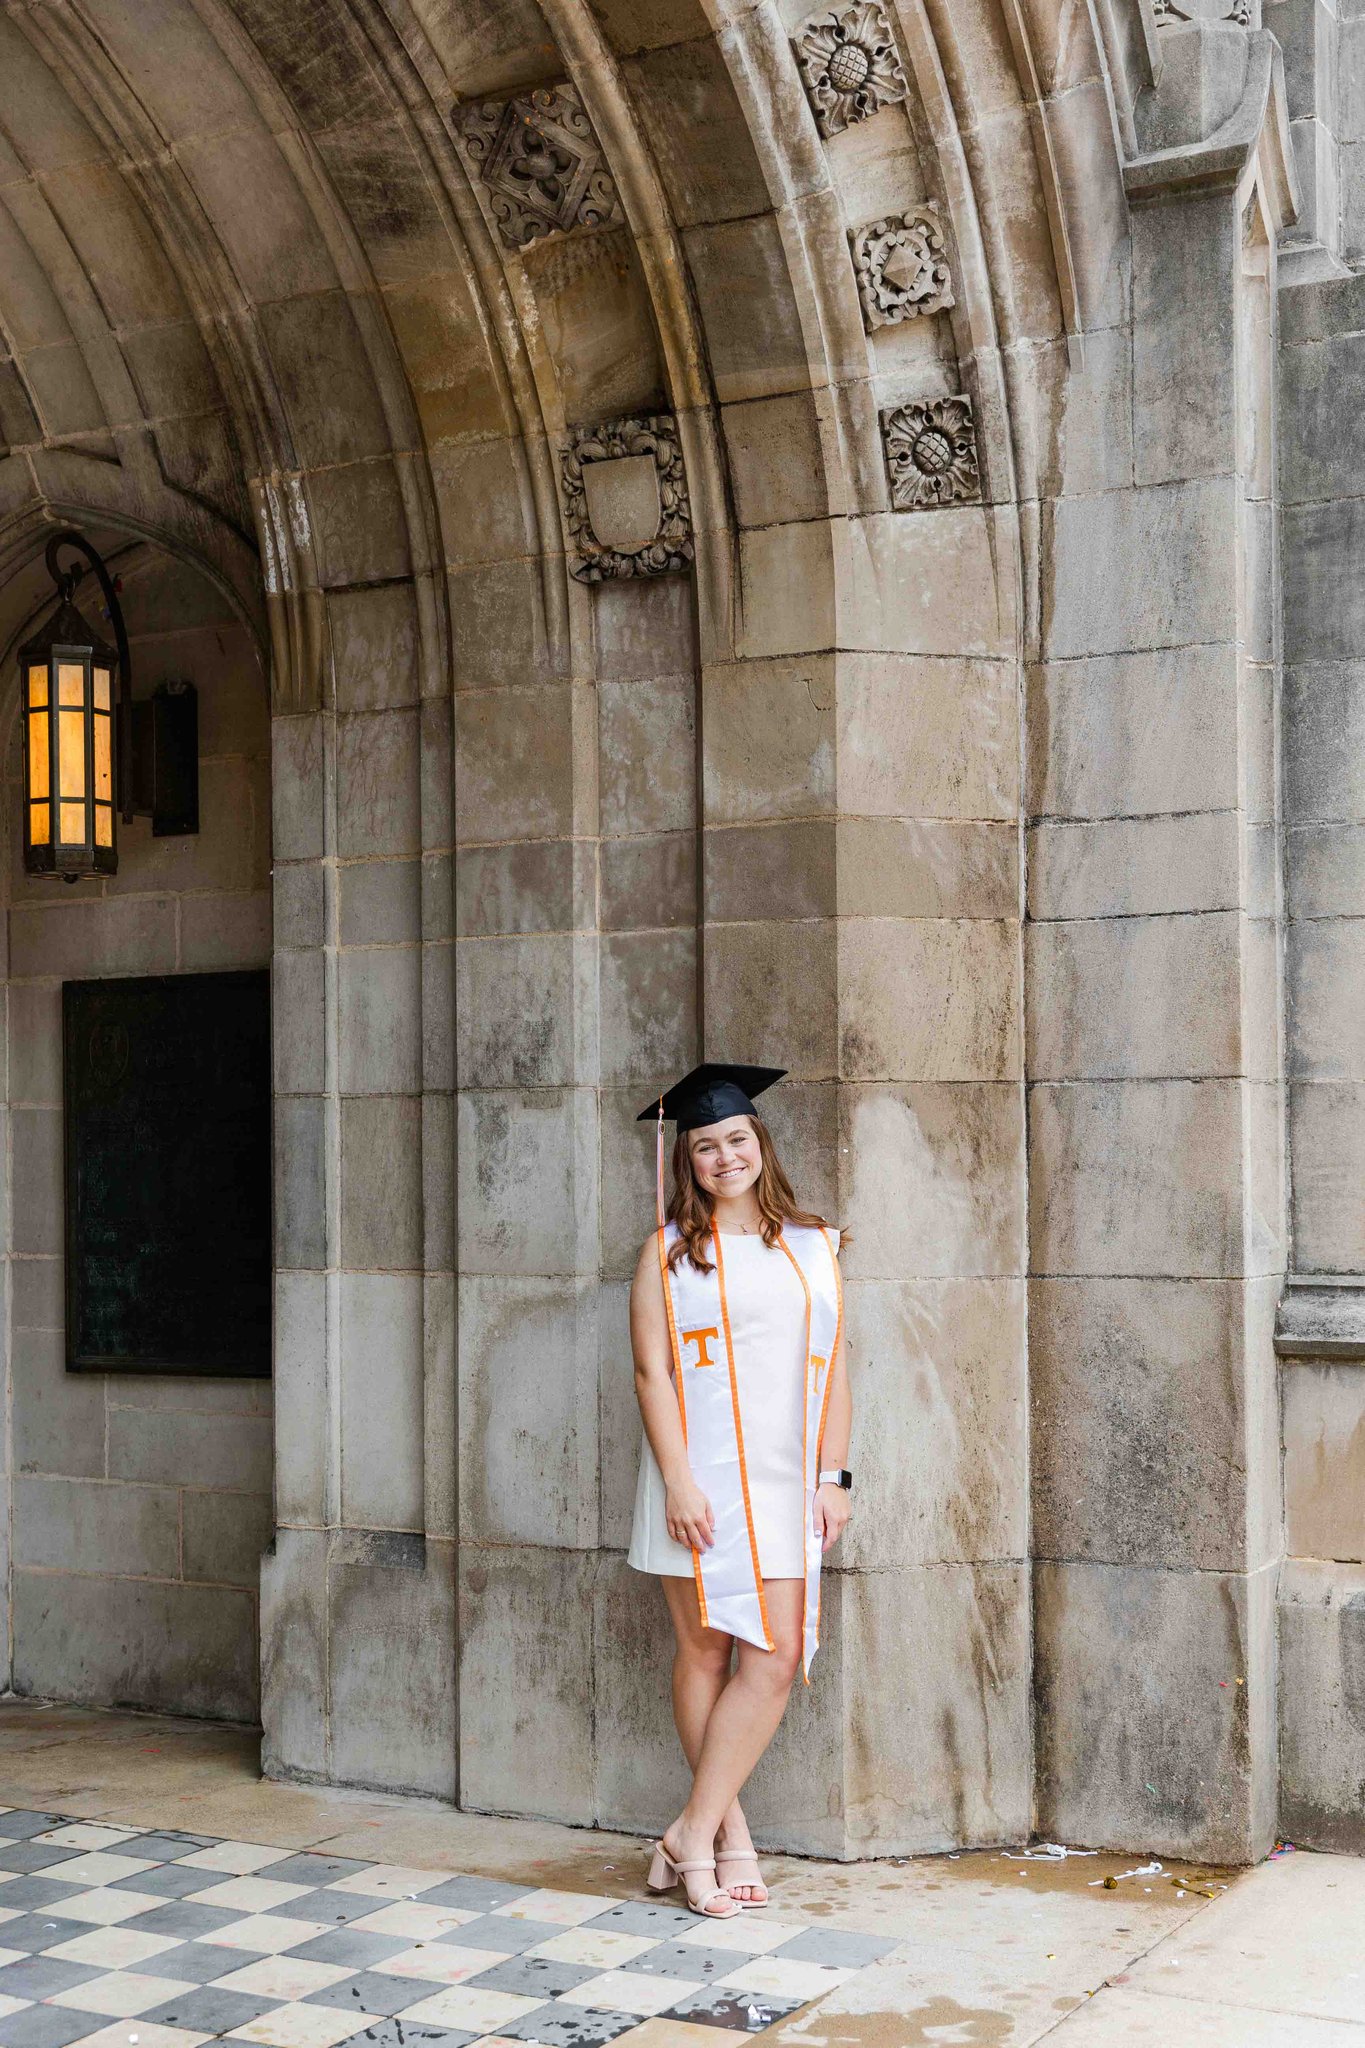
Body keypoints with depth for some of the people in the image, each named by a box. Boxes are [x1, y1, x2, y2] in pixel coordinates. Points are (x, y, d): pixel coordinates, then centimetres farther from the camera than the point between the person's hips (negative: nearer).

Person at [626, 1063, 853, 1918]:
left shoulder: (814, 1245, 10)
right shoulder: (671, 1250, 3)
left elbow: (834, 1370, 11)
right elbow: (651, 1373, -2)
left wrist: (833, 1477, 3)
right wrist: (677, 1480, -11)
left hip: (784, 1483, 2)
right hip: (701, 1479, -2)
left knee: (775, 1657, -6)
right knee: (706, 1652, 2)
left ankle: (694, 1833, 3)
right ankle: (729, 1834, 14)